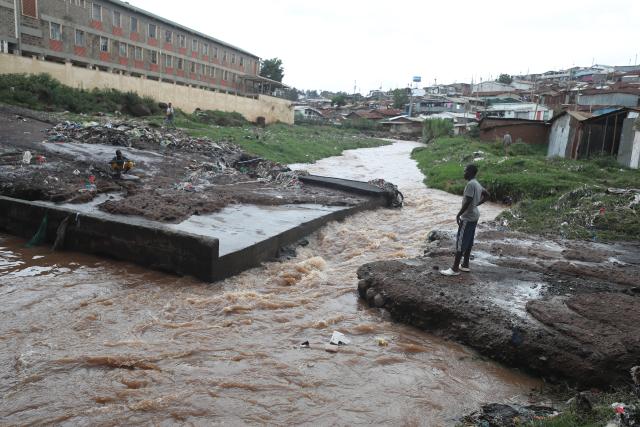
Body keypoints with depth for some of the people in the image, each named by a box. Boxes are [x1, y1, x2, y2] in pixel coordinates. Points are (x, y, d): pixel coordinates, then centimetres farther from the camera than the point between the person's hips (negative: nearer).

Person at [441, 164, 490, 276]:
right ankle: (465, 265, 24)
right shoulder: (477, 184, 11)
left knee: (460, 242, -6)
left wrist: (458, 214, -18)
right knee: (468, 241, 15)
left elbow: (467, 202, -25)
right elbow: (487, 195, 23)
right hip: (474, 216, 10)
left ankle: (455, 269, -3)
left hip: (467, 217, -10)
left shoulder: (470, 184, -20)